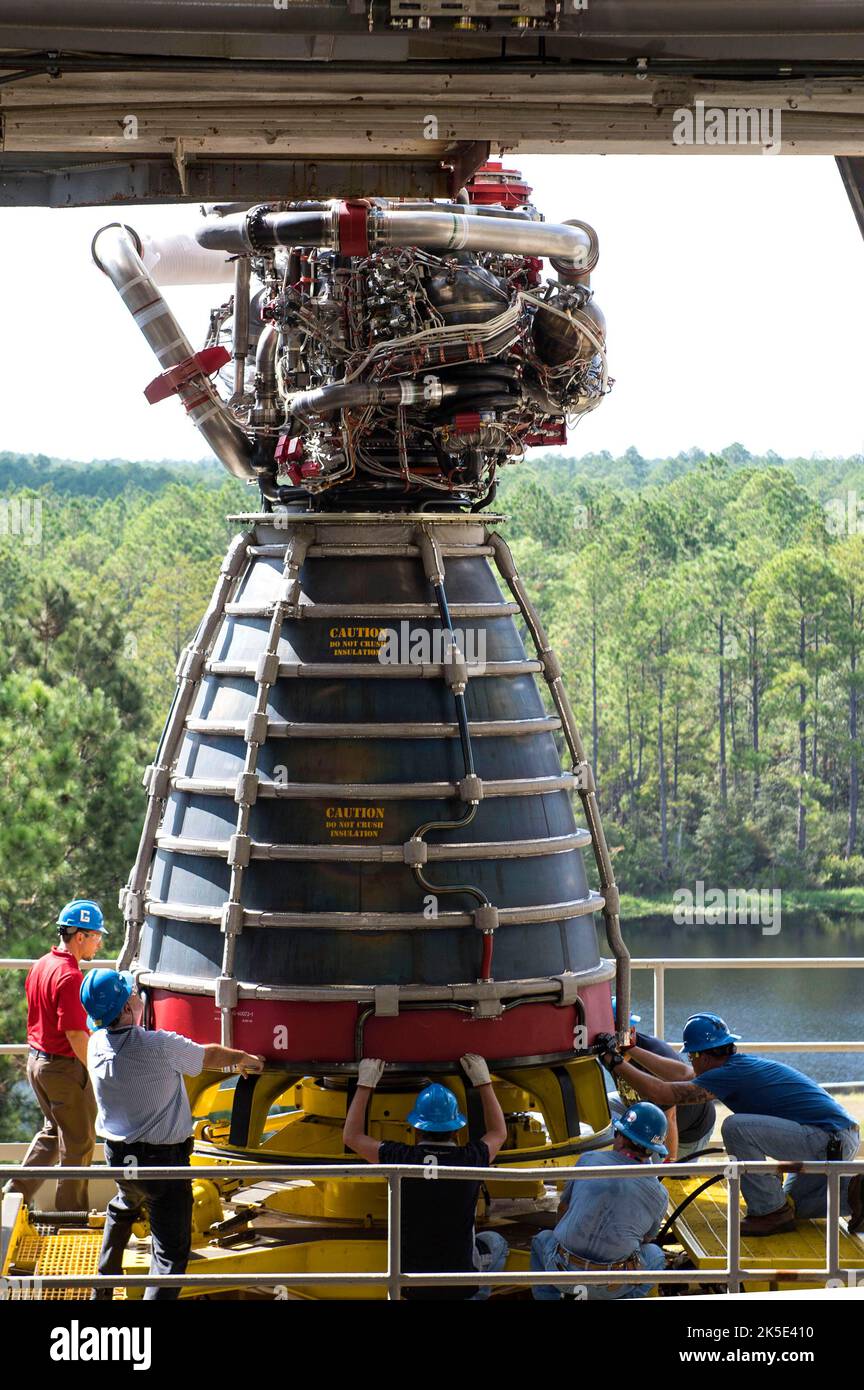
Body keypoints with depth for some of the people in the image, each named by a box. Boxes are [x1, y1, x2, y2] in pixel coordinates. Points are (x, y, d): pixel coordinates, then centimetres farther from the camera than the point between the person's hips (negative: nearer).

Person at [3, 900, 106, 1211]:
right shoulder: (69, 975, -23)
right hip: (65, 1066, -9)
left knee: (53, 1130, 23)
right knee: (79, 1141, 5)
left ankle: (16, 1192, 18)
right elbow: (74, 1033, -24)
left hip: (36, 1059, 9)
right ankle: (73, 1214, 14)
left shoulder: (40, 966, 6)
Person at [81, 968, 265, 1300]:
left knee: (123, 1210, 37)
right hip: (163, 1160, -7)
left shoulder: (96, 1045, -3)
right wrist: (245, 1059, 19)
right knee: (171, 1250, -5)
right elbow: (211, 1055, -4)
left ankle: (103, 1286, 47)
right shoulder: (160, 1046, -23)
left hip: (118, 1156, 7)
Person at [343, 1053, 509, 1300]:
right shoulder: (470, 1160, -12)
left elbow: (352, 1136, 6)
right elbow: (499, 1132, 14)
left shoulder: (402, 1159, -13)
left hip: (410, 1285, 2)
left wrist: (365, 1084, 12)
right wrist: (483, 1081, 21)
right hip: (460, 1285, -2)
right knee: (495, 1243, 30)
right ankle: (474, 1297, 16)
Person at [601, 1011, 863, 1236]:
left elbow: (660, 1093, -13)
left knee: (736, 1127, -18)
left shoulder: (731, 1074, -13)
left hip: (830, 1140, -10)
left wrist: (617, 1063, -1)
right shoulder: (742, 1063, 15)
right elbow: (682, 1074, 28)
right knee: (793, 1203, 24)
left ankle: (770, 1212, -9)